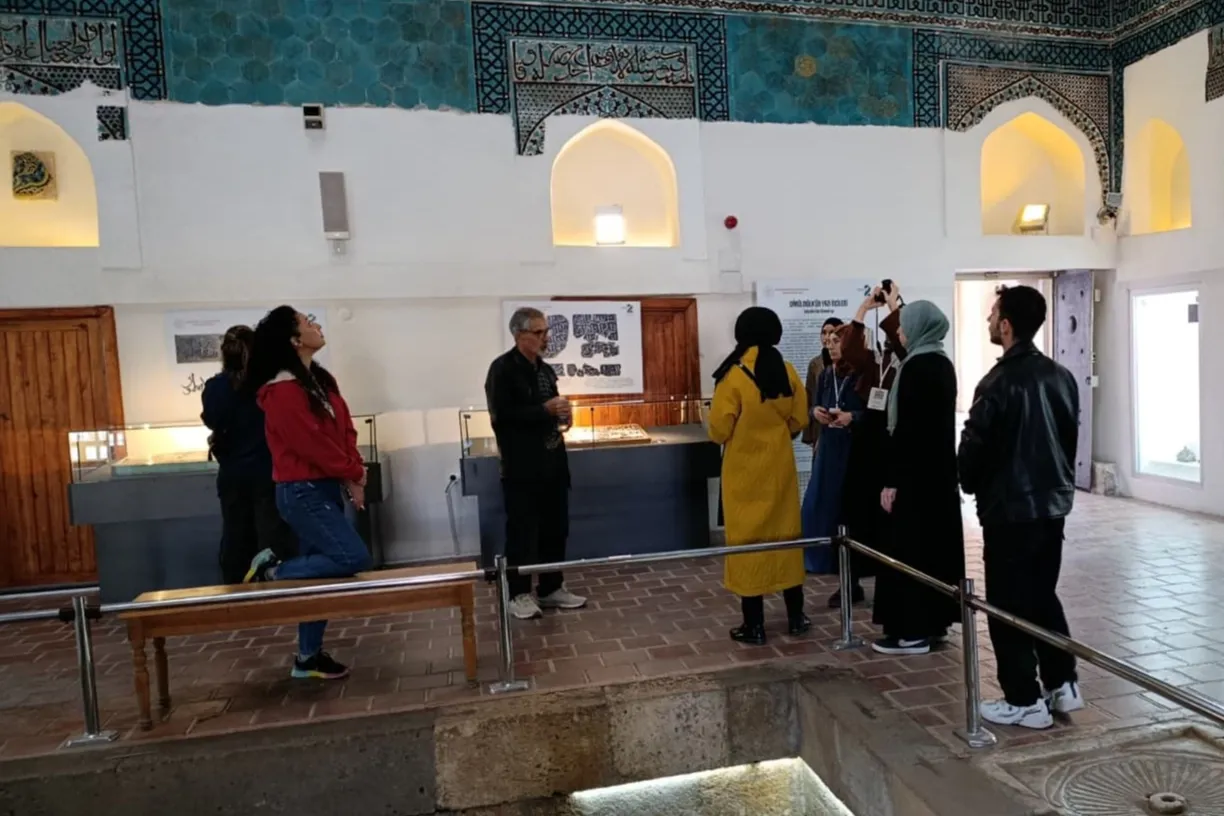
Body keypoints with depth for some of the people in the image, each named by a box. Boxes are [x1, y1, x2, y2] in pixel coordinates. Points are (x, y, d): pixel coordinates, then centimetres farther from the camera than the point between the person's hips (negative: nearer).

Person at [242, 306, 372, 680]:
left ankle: (309, 657, 22)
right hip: (302, 492, -9)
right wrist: (352, 475, -8)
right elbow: (312, 443, -19)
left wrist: (354, 473, -2)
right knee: (355, 558, -14)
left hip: (327, 488, 9)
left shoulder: (321, 379, 11)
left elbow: (345, 428, 11)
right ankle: (273, 571, 4)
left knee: (321, 570, 11)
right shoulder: (282, 391, -16)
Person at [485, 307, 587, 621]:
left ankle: (551, 588, 24)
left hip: (552, 461, 8)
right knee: (522, 531, 1)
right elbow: (501, 415, -20)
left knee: (555, 529, 12)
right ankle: (520, 594, 14)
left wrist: (561, 414, 1)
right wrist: (546, 410, -20)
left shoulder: (545, 369, 14)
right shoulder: (502, 369, -10)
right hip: (522, 466, -8)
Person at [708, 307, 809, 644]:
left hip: (745, 470, -4)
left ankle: (754, 625, 11)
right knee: (785, 534, 15)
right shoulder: (787, 372, -3)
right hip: (780, 466, 4)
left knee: (747, 538, 5)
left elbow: (719, 430, -14)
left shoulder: (733, 376, -16)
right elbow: (799, 420, 4)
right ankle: (796, 616, 26)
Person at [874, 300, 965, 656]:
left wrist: (891, 480, -17)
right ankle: (935, 622, 24)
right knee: (937, 543, 14)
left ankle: (912, 631, 5)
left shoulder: (915, 366, -17)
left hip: (915, 472, -9)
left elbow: (905, 427, -21)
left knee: (909, 547, -2)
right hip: (941, 468, 9)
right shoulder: (943, 363, 10)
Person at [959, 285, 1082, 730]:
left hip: (1009, 509, -7)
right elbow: (1071, 436, 11)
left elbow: (974, 447, -14)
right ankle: (1063, 685, 27)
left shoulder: (999, 383, -18)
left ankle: (1024, 701, 11)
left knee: (1009, 604, 3)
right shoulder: (1062, 377, 4)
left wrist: (972, 486, 5)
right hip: (1053, 503, 8)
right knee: (1044, 595, 20)